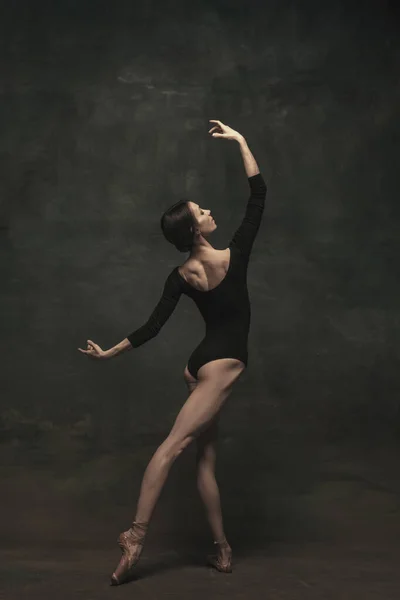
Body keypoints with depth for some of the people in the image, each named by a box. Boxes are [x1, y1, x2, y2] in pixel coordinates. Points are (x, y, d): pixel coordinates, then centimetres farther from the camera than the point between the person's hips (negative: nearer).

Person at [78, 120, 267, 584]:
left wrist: (109, 353, 11)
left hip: (202, 363, 6)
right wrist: (240, 141, -1)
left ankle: (222, 549, 12)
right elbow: (259, 195, -6)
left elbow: (153, 327, -2)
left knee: (206, 456, 7)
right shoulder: (234, 255, -13)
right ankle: (136, 536, -20)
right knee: (174, 444, -14)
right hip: (223, 364, -6)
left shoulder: (179, 277, -1)